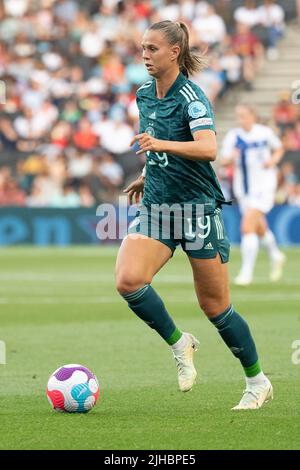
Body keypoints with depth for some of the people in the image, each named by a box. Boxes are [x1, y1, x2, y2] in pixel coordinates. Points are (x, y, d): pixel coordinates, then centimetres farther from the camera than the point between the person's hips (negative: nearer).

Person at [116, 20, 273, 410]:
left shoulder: (192, 97, -14)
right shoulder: (144, 95, 8)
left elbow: (208, 148, -31)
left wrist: (161, 145, -44)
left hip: (198, 207, -6)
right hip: (156, 206, 6)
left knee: (215, 306, 2)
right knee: (128, 280, -21)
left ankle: (258, 382, 21)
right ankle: (178, 343, 2)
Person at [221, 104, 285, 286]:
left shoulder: (265, 133, -5)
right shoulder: (233, 136, -2)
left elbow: (279, 149, 11)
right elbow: (225, 159, -9)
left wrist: (273, 160, -9)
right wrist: (231, 157, -31)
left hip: (263, 187, -4)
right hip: (243, 189, 4)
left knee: (248, 226, -19)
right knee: (259, 228, 19)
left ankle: (247, 272, -16)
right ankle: (276, 256, 47)